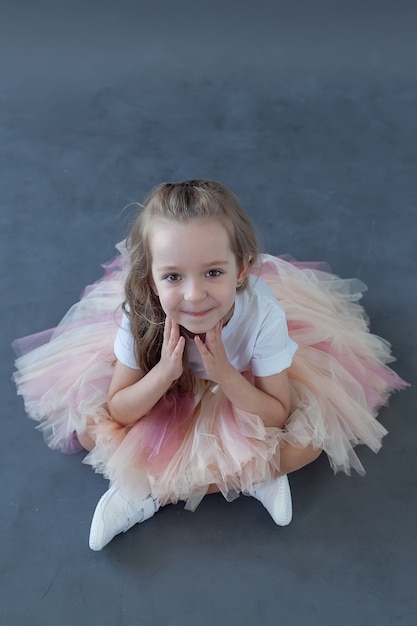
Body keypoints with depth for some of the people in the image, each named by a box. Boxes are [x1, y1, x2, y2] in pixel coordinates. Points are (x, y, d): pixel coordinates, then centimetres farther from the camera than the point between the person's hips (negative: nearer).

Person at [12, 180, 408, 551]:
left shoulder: (263, 312, -36)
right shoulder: (139, 314, -33)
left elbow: (277, 418, -25)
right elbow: (118, 412, -21)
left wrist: (225, 375, -42)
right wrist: (164, 372, -40)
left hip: (243, 388, 0)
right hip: (164, 388, 1)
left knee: (311, 438, -22)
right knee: (89, 428, -15)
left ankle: (152, 492, -15)